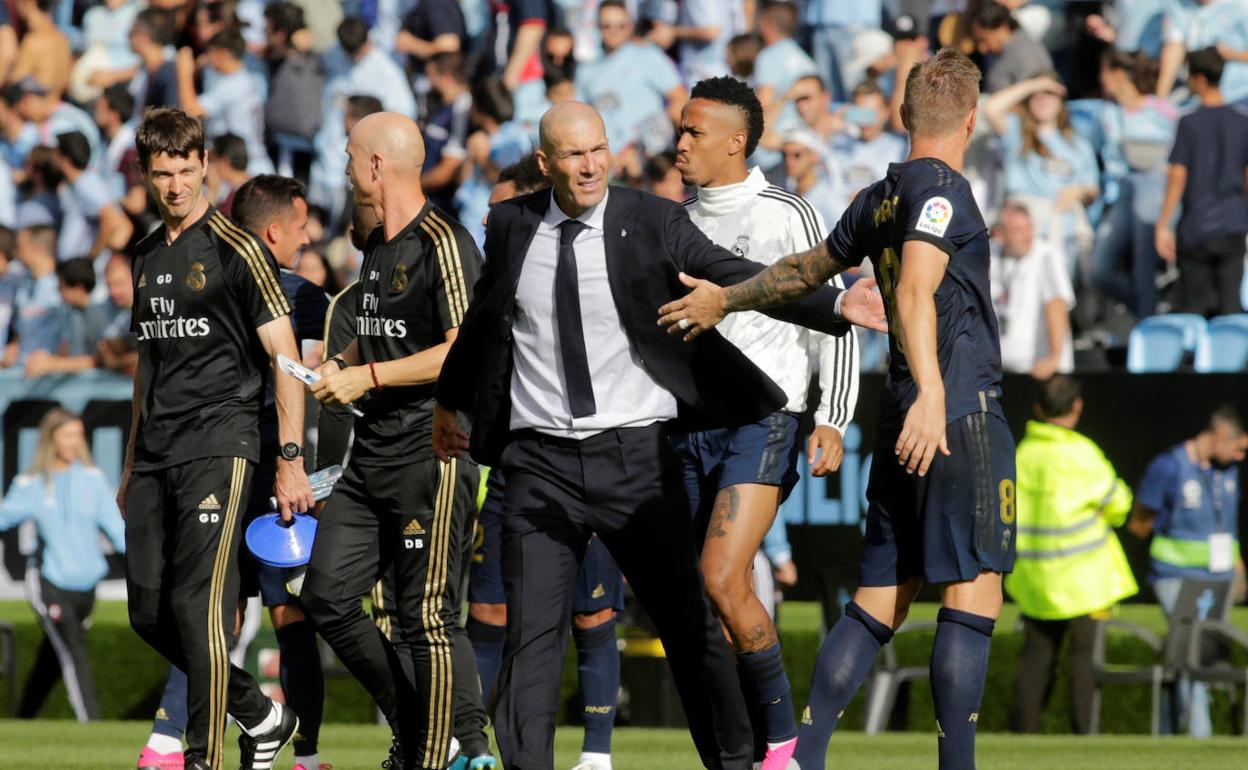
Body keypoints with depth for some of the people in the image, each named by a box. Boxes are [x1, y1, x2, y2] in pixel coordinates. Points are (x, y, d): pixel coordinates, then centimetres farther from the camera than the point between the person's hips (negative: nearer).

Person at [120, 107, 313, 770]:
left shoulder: (236, 250, -5)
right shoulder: (147, 256, 16)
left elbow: (286, 358, -7)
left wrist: (290, 459, -13)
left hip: (219, 448, -7)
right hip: (155, 459, 7)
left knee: (196, 603, -15)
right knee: (148, 612, 3)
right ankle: (262, 717, 20)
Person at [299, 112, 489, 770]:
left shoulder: (444, 244, -11)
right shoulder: (377, 246, 17)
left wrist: (367, 377, -16)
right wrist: (339, 365, 9)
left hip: (433, 451, -9)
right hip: (372, 451, 9)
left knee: (427, 616, -8)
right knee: (325, 596, 3)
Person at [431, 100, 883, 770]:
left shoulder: (653, 223, -3)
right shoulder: (511, 226, 6)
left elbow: (741, 280, -11)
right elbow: (481, 319, 22)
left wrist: (835, 307, -25)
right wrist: (450, 401, 35)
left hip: (634, 456, -1)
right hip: (539, 461, 1)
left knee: (689, 623, 7)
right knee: (532, 633, -4)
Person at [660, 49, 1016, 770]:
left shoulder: (878, 199, 16)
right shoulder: (942, 190, -8)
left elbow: (807, 269, 31)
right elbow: (914, 294, -23)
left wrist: (725, 300, 49)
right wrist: (931, 396, -35)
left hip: (905, 429, 8)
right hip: (963, 415, -8)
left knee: (878, 601, 9)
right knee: (974, 595, -7)